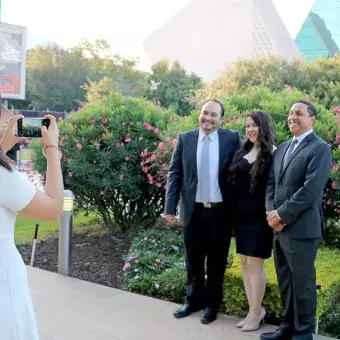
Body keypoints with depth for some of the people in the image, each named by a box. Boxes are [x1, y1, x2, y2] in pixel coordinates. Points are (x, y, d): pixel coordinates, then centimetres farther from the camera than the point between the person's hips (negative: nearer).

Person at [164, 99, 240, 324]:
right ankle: (194, 300, 33)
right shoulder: (185, 139, 1)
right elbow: (175, 174, 2)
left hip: (221, 211, -1)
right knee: (194, 259, 15)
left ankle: (212, 304, 28)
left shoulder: (232, 139, -3)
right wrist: (170, 207, -4)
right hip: (193, 210, 2)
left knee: (216, 261, 11)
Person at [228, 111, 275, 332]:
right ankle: (255, 309, 21)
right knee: (245, 263, 10)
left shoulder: (273, 153, -8)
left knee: (255, 264, -2)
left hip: (260, 216, -7)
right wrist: (234, 210, 8)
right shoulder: (243, 152, 11)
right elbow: (236, 182, 13)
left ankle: (256, 312, 12)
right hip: (242, 215, 7)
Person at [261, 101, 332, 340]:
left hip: (301, 228, -7)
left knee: (302, 281, 3)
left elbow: (311, 189, -18)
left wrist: (282, 214, -15)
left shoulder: (320, 148, -8)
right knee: (285, 280, 16)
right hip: (279, 226, 7)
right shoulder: (282, 149, 16)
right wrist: (271, 212, -4)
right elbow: (271, 183, 13)